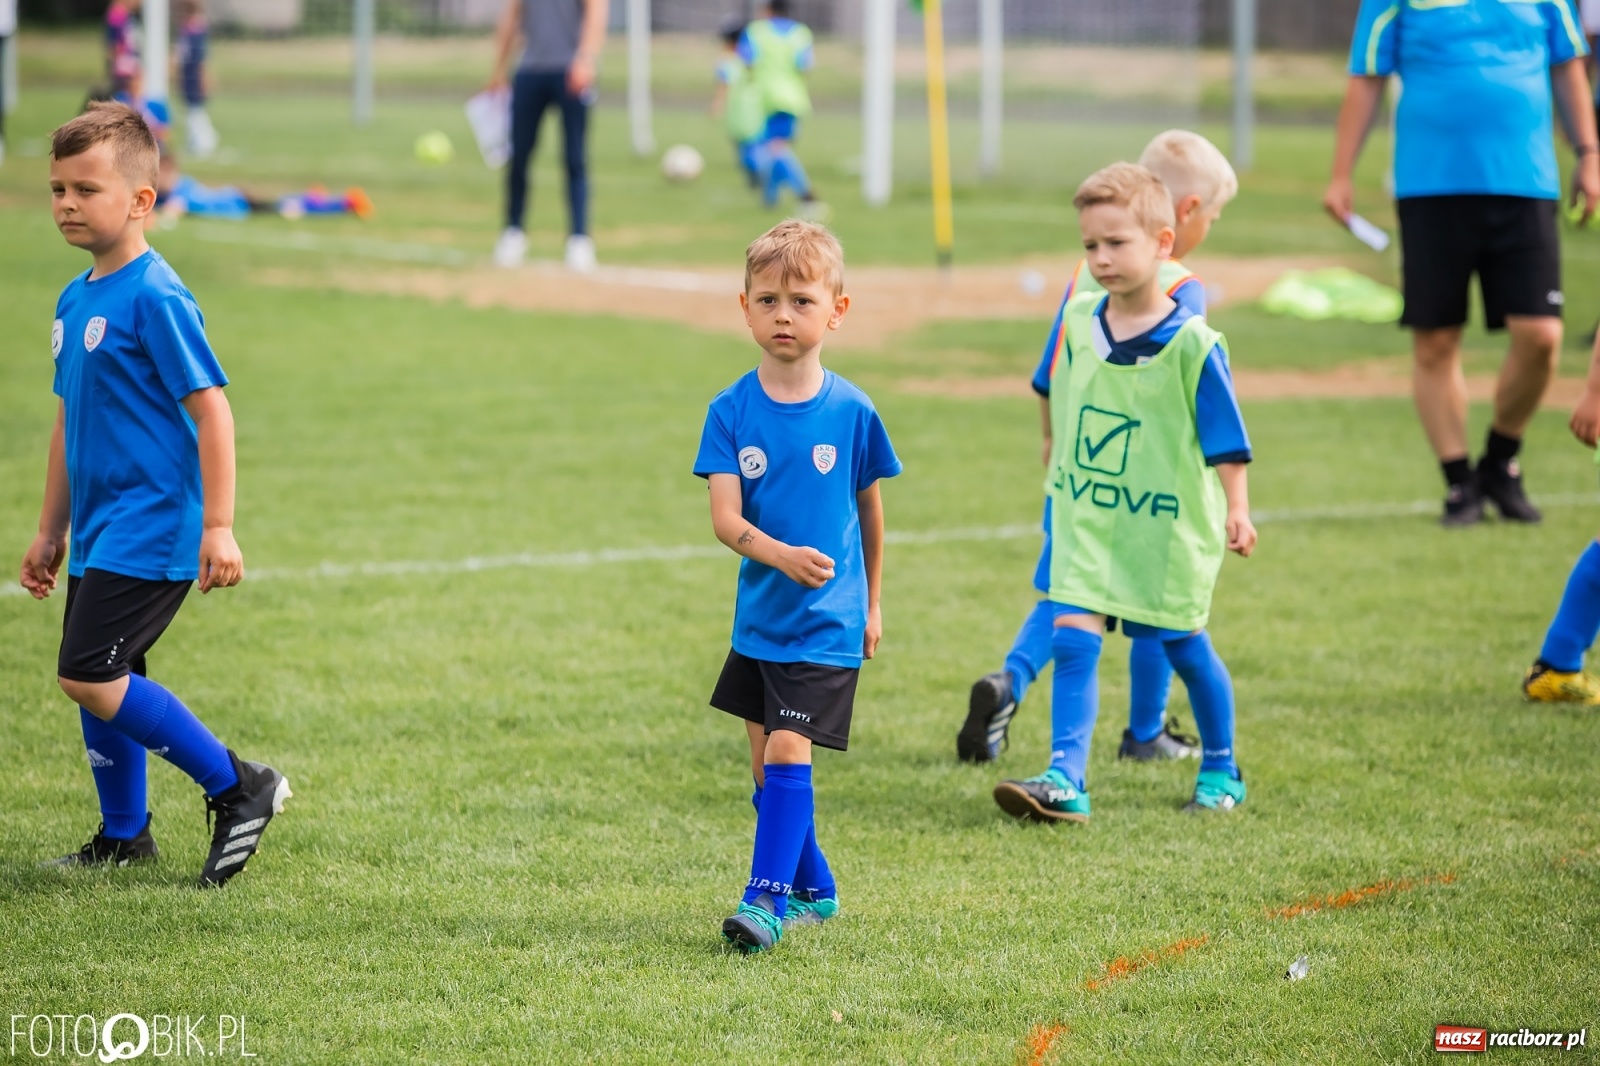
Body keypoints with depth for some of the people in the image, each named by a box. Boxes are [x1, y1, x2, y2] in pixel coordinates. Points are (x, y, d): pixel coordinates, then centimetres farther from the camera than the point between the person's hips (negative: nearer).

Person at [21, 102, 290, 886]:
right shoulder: (74, 301, 11)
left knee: (89, 676, -14)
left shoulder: (156, 299, -15)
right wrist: (51, 528, 23)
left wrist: (218, 527, -20)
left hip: (152, 526, -9)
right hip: (100, 532, 9)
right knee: (102, 681, 12)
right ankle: (123, 836, 25)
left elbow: (211, 410, -17)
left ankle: (238, 789, -4)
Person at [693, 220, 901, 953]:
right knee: (765, 761, 12)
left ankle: (768, 899, -12)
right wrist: (781, 556, -32)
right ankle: (814, 890, 28)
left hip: (828, 620, -4)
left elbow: (868, 509, 8)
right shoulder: (732, 412, -4)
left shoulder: (851, 412, -6)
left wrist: (872, 604, 16)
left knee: (787, 750, -15)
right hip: (759, 615, 4)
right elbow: (724, 517, -13)